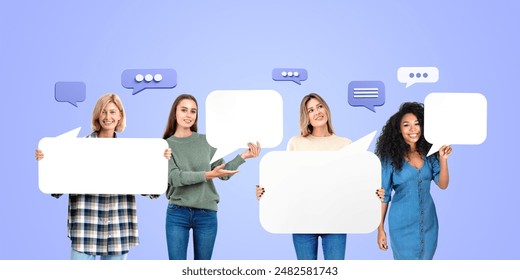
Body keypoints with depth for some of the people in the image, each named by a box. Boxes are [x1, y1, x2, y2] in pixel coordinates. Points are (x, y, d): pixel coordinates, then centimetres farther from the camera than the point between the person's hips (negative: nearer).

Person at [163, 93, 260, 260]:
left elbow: (224, 173, 9)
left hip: (206, 214, 2)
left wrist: (243, 156, -3)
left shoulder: (206, 142, 7)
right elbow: (174, 177, -14)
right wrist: (208, 175, -22)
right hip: (177, 214, -2)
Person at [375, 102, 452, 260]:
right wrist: (380, 228, -5)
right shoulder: (391, 157, -8)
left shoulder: (429, 154, 0)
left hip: (428, 222, 3)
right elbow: (383, 194, -5)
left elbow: (443, 185, -1)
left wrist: (443, 159, -16)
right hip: (403, 223, -3)